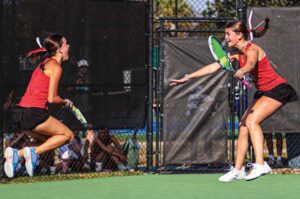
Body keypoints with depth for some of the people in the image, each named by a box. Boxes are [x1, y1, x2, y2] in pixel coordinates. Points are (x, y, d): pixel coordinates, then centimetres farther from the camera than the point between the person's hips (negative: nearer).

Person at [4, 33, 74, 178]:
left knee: (50, 142, 19)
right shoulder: (56, 68, -7)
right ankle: (33, 152, -13)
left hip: (22, 113, 9)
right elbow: (52, 98, -10)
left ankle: (16, 154, 2)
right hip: (34, 113, -9)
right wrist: (66, 103, 7)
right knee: (67, 135, 1)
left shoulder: (45, 64, 21)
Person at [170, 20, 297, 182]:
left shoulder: (252, 49, -20)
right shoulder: (237, 54, 6)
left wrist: (243, 70, -67)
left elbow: (251, 63, -44)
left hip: (277, 89, -10)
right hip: (263, 92, 10)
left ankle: (260, 165, -30)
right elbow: (214, 67, 8)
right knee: (243, 126, 4)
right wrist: (188, 77, 5)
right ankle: (238, 170, 8)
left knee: (251, 121, -25)